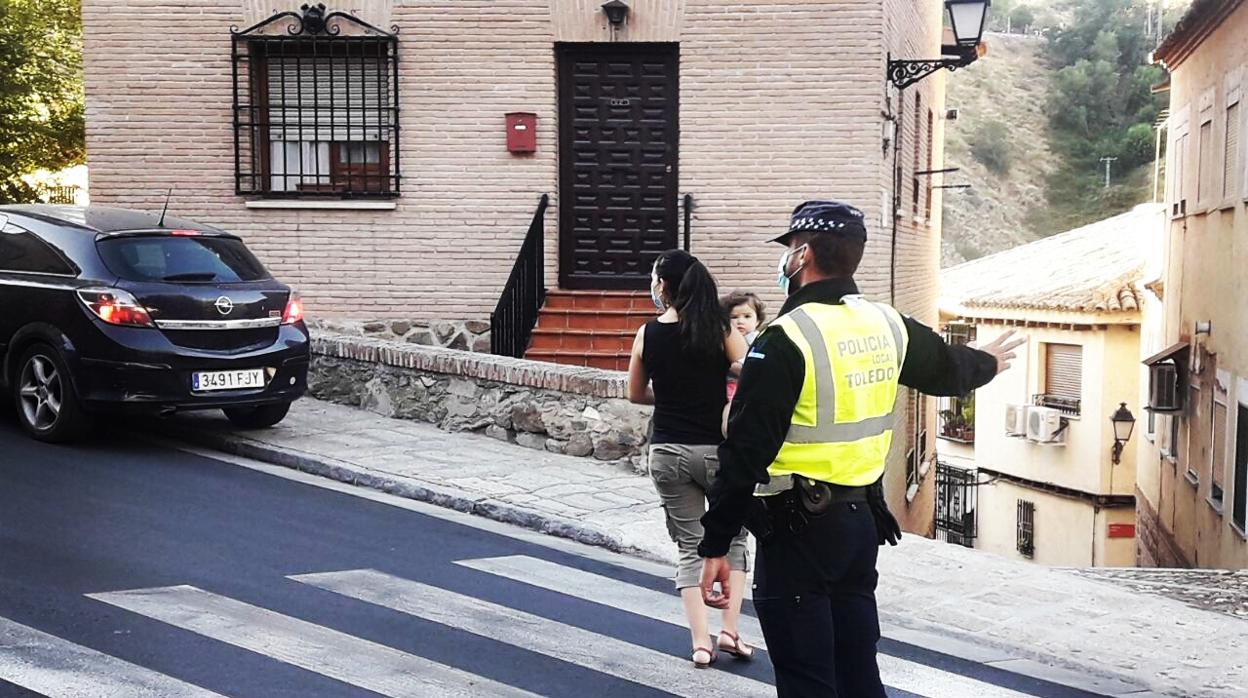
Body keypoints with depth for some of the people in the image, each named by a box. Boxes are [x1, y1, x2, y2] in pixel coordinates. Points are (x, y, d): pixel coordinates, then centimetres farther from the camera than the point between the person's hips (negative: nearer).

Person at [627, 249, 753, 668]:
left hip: (667, 452, 1)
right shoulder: (721, 330, -6)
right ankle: (730, 630, 9)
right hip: (716, 448, -1)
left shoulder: (648, 334, -1)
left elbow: (636, 394, 11)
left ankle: (700, 643, 6)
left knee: (689, 547, 11)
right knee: (732, 538, 17)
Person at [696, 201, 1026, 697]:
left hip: (798, 530, -7)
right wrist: (987, 362, 48)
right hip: (863, 521, 7)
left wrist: (716, 546, -14)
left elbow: (746, 451, -18)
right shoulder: (887, 325, 5)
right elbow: (945, 367, 25)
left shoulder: (786, 339, -17)